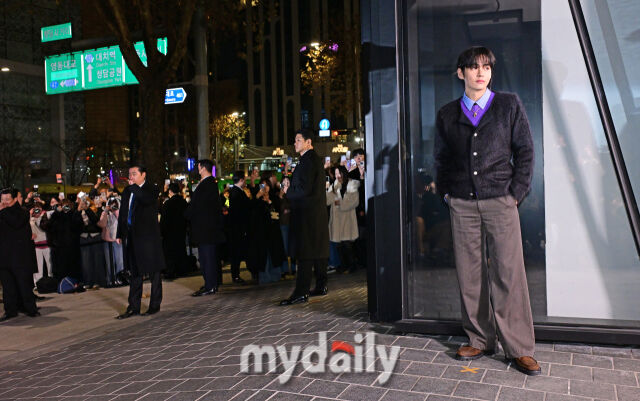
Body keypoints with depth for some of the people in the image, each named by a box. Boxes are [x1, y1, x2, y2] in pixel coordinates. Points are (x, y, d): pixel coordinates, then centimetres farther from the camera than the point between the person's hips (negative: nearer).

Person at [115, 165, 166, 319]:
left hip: (148, 236, -6)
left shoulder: (151, 189, -4)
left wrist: (134, 186, -17)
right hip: (131, 237, 6)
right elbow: (122, 213, 17)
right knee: (134, 272, 11)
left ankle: (155, 305, 13)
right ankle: (134, 307, 17)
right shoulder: (127, 191, 14)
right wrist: (119, 234, 13)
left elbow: (147, 200, -28)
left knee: (154, 271, 3)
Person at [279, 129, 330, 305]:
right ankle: (321, 286, 23)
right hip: (318, 212, 11)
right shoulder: (315, 159, 17)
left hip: (307, 213, -11)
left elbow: (304, 189, -22)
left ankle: (301, 292, -8)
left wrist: (288, 191, -6)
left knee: (304, 253, -9)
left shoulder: (308, 161, -16)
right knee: (319, 250, 14)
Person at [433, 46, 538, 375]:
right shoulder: (447, 114, 11)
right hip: (462, 203, 2)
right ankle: (480, 341, 16)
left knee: (508, 273, -5)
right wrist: (446, 193, 8)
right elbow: (441, 158, 18)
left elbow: (525, 151, 6)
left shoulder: (509, 105, 7)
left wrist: (516, 193, -1)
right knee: (469, 274, 4)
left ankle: (519, 348, 5)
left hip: (500, 201, -2)